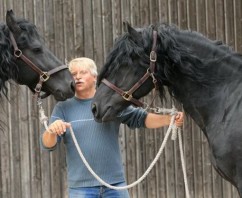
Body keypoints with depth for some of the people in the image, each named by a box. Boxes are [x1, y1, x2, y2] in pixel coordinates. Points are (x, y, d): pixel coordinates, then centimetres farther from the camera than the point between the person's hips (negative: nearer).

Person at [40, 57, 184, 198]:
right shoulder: (63, 108, 4)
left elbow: (140, 118, 1)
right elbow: (48, 144, -3)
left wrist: (169, 119, -16)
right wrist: (51, 131, -27)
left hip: (115, 184, 1)